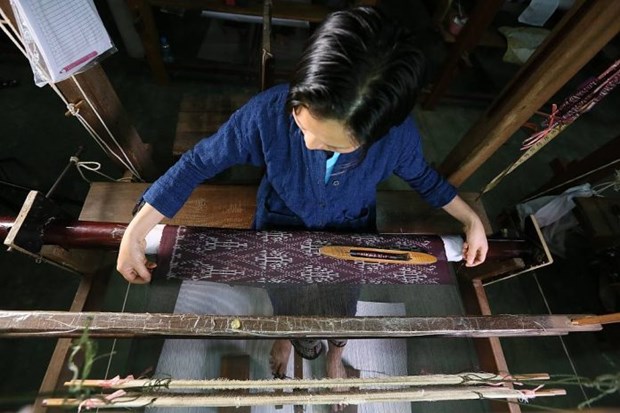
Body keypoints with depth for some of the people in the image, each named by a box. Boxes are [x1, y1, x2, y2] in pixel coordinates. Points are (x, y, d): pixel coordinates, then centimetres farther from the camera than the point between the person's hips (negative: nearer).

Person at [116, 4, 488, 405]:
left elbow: (420, 174, -5)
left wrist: (471, 219, -4)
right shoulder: (268, 111, -35)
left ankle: (336, 351, 58)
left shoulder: (399, 132, -30)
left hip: (351, 238, 1)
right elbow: (200, 161, -22)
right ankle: (285, 335, 61)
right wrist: (136, 231, -19)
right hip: (280, 229, 0)